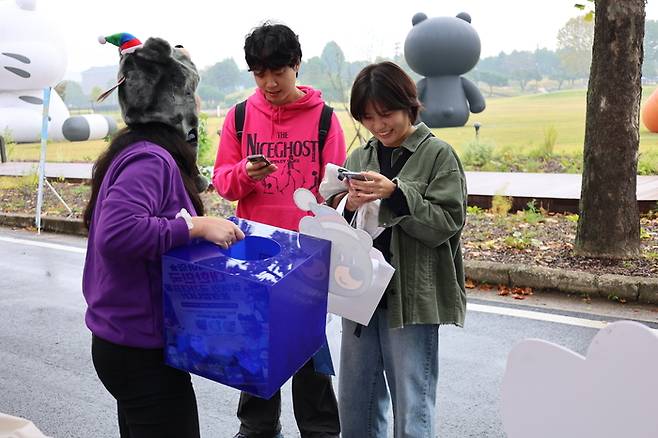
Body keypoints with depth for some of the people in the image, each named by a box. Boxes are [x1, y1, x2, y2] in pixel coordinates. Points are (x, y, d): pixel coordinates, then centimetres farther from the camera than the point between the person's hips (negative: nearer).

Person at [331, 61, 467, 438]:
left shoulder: (439, 155, -4)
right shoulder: (357, 159, 10)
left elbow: (446, 224, -11)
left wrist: (394, 194, -22)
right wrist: (349, 207, -11)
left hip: (412, 297, -5)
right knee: (355, 406, 16)